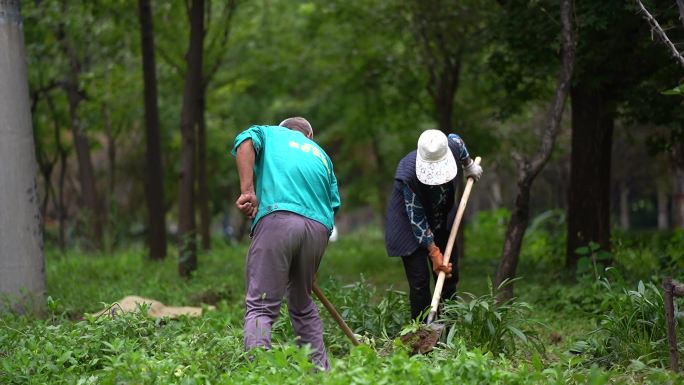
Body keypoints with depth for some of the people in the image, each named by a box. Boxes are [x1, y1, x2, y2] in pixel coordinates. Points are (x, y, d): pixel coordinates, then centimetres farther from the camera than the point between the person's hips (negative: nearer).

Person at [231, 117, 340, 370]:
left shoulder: (269, 133, 24)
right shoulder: (320, 154, 33)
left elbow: (246, 141, 0)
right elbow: (334, 204, 23)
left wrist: (247, 191, -8)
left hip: (277, 218, -4)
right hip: (319, 227, 4)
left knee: (260, 307, -8)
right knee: (303, 306, 22)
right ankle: (321, 369, 20)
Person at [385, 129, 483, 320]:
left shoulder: (452, 145, -22)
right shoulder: (409, 176, -35)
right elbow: (417, 219, -27)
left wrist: (469, 165, 22)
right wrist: (434, 252, -25)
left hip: (442, 223, 6)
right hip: (409, 225, -6)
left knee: (450, 276, 7)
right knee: (419, 280, -13)